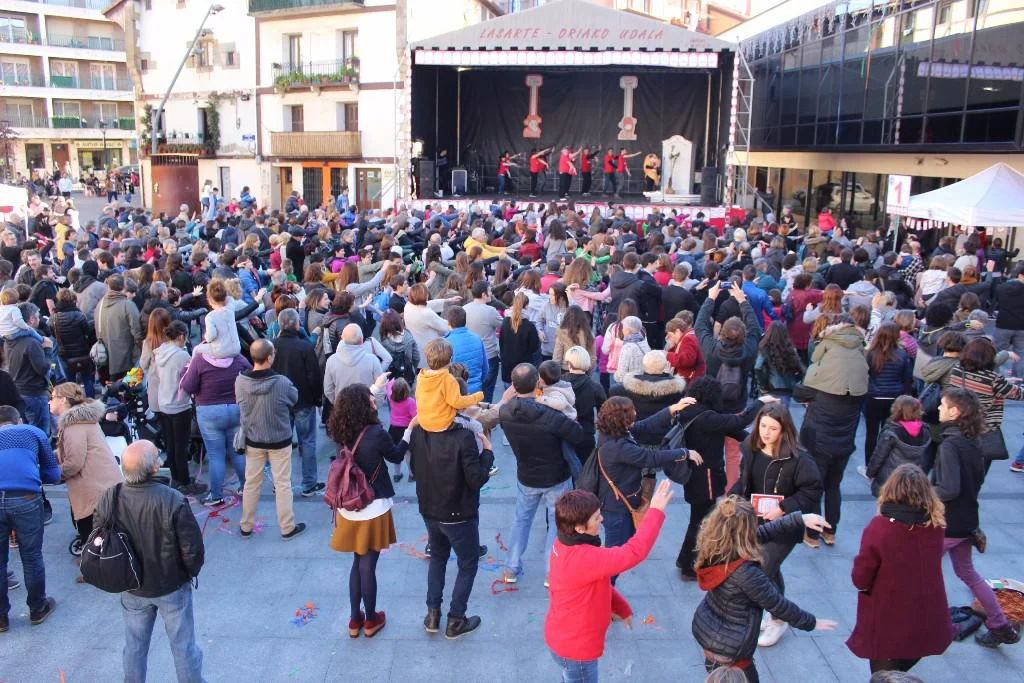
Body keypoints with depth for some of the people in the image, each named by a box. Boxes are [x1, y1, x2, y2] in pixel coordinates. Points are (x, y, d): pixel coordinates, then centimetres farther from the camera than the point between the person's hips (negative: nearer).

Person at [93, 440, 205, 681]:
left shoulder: (109, 499, -18)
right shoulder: (173, 501, -29)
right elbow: (193, 549, -22)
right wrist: (191, 572, 0)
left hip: (131, 589, 3)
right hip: (172, 587, -3)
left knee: (134, 646, 23)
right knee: (183, 644, 15)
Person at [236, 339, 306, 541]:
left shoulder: (240, 381, -17)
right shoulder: (282, 382, -25)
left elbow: (240, 404, 1)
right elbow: (294, 399, -5)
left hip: (253, 440, 3)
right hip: (280, 441, -3)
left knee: (251, 483, 18)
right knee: (282, 484, 11)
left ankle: (246, 526, 32)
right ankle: (287, 528, 23)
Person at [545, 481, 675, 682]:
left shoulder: (565, 545, -7)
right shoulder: (583, 559, -38)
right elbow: (634, 552, -38)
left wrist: (621, 607, 13)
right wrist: (656, 511, -31)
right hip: (575, 649, -9)